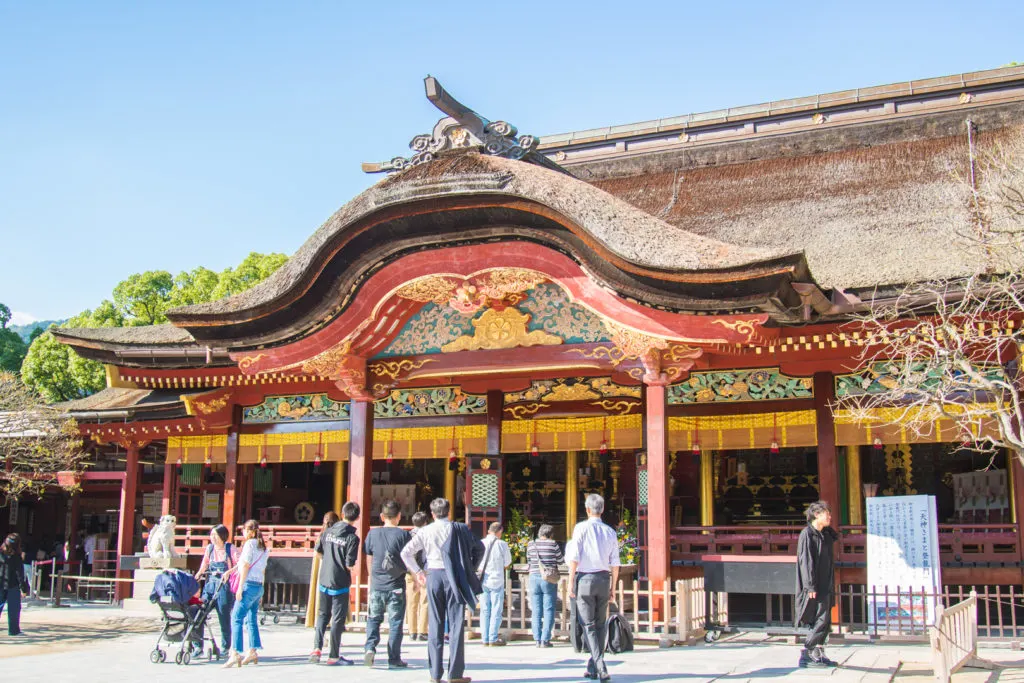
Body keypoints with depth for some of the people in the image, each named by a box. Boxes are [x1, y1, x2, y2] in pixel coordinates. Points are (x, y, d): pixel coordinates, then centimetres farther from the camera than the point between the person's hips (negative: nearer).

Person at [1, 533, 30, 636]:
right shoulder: (16, 557, -12)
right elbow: (20, 574, -11)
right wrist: (24, 589, -7)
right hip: (12, 586, -4)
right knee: (14, 608, 3)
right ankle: (14, 630, 5)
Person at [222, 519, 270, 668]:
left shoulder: (250, 544, -6)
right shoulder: (264, 548, 17)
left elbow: (245, 566, -11)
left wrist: (240, 588, -12)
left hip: (249, 585, -8)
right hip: (259, 586, 8)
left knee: (236, 618, -10)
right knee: (251, 619, 13)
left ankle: (235, 654, -18)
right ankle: (253, 652, 13)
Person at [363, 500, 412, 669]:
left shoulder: (373, 533, 1)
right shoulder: (403, 535, -6)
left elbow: (369, 559, 8)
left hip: (376, 585, 2)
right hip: (396, 586, -2)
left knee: (373, 619, 16)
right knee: (395, 622, 5)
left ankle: (370, 647, -5)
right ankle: (394, 659, 7)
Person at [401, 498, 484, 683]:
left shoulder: (425, 531, 2)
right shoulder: (459, 528, 0)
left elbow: (406, 553, -1)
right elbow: (479, 548, 5)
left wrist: (418, 571, 8)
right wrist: (471, 569, 14)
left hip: (433, 576, 1)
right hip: (454, 577, -1)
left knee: (435, 624, 7)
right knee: (456, 624, 2)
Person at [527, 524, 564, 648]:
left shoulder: (531, 544, 5)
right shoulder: (552, 544, -5)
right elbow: (561, 560, 5)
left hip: (534, 578, 3)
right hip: (549, 580, -3)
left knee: (536, 611, 7)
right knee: (548, 611, 1)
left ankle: (537, 639, 5)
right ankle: (545, 640, -3)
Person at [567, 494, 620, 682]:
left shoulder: (581, 528, -5)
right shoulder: (610, 532, 6)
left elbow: (574, 558, -9)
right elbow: (615, 564, 6)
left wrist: (571, 583, -4)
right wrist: (612, 587, 14)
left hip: (584, 578, -3)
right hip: (604, 579, 4)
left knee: (588, 625, -1)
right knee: (601, 624, 13)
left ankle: (600, 667, -13)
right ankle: (593, 667, 18)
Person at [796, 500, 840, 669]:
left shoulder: (824, 535, 14)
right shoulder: (807, 534, -11)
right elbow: (806, 561, -17)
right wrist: (811, 586, -21)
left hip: (825, 584, 9)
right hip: (815, 587, -9)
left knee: (825, 621, 9)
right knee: (821, 620, -13)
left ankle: (818, 655, 15)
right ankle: (805, 655, -11)